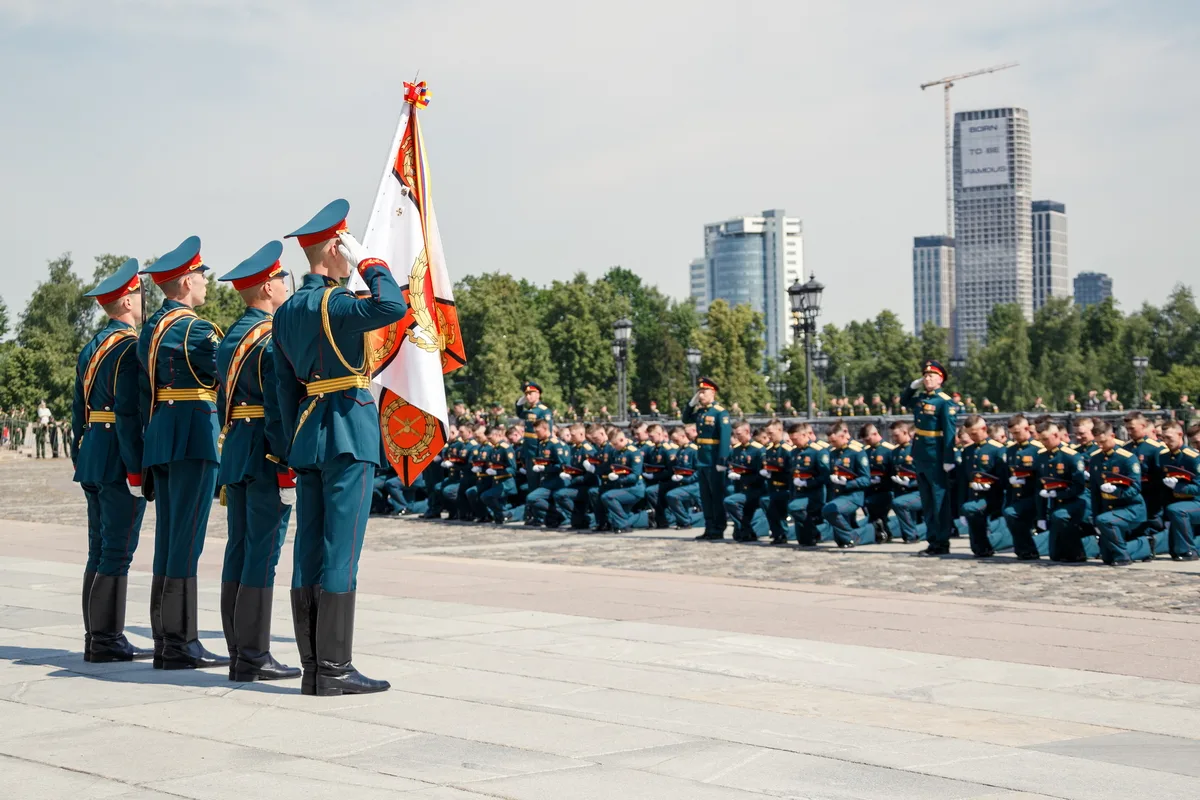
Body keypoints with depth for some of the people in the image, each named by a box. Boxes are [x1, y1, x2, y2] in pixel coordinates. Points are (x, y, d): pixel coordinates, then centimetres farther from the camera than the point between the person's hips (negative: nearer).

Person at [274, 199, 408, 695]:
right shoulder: (333, 304, -13)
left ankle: (312, 668, 10)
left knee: (309, 552, 7)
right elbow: (392, 306, -31)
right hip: (348, 435, -8)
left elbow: (286, 389, 16)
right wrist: (368, 262, -14)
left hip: (308, 436, 9)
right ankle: (333, 669, -4)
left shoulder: (286, 311, 13)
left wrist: (295, 446, 20)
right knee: (340, 551, -6)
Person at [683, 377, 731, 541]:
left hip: (714, 462, -8)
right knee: (705, 497, 11)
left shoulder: (720, 412, -12)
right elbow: (686, 419, 28)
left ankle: (718, 530, 5)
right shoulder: (700, 411, 11)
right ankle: (709, 529, 18)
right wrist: (691, 403, 10)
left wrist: (721, 461, -23)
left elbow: (725, 437, -18)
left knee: (717, 496, 0)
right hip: (702, 460, 8)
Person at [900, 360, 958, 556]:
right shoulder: (919, 397, 10)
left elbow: (949, 432, -16)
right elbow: (905, 401, 33)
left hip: (935, 459, -8)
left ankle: (942, 543, 3)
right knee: (926, 503, 12)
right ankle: (933, 540, 19)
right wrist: (913, 386, 14)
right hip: (919, 457, 8)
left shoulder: (945, 402, -12)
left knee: (940, 501, -1)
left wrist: (948, 459, -20)